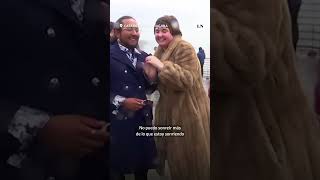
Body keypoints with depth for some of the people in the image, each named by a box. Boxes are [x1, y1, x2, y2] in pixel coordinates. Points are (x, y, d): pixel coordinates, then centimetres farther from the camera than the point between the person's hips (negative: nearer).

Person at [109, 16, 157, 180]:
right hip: (118, 120, -5)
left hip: (143, 118, 5)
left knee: (143, 166, 17)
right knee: (117, 166, 11)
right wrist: (121, 102, -17)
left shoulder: (144, 56, 10)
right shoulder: (111, 54, -7)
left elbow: (149, 88, 12)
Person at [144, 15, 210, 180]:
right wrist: (150, 74, 0)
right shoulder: (161, 50, 10)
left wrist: (161, 66, -29)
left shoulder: (184, 48, -16)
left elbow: (187, 80, -27)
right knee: (174, 151, 19)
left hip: (188, 110, -8)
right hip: (169, 108, 8)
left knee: (190, 154, 5)